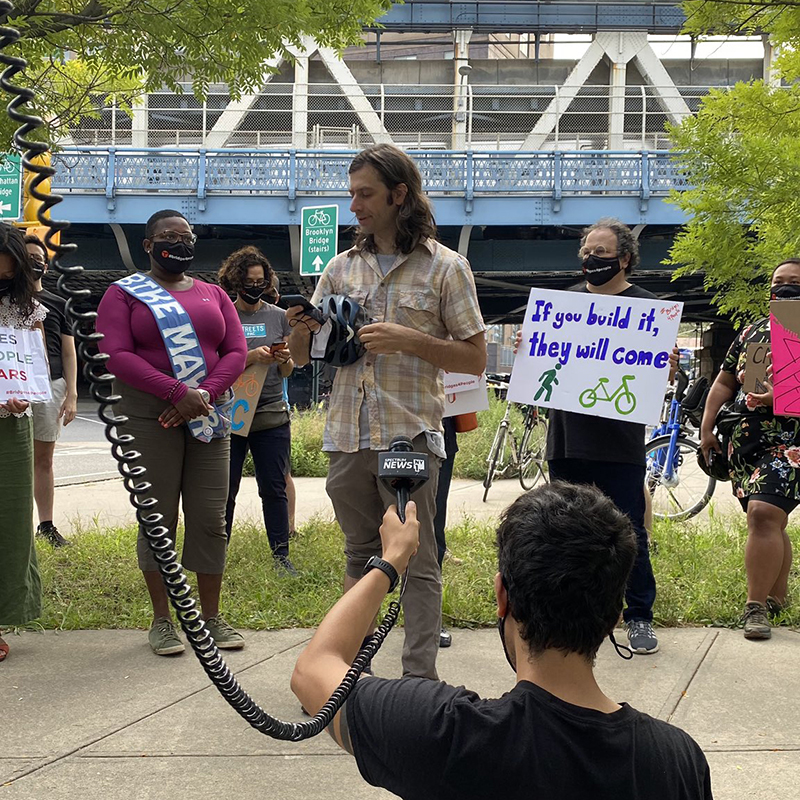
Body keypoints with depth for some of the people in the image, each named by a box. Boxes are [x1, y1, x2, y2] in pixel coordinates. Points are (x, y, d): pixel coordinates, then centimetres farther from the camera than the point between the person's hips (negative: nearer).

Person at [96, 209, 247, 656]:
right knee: (158, 518, -1)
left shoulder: (213, 294, 17)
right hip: (149, 417, -3)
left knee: (211, 518, 2)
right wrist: (177, 392, -19)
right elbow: (116, 355, -9)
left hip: (209, 414, 3)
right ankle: (162, 620, 8)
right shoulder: (124, 293, 4)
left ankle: (212, 616, 12)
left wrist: (205, 393, -11)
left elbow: (236, 352, 8)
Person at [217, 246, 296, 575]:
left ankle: (281, 556, 9)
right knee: (224, 491, 3)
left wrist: (284, 360, -11)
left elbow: (287, 371, 11)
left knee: (274, 489, 3)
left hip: (272, 415, 2)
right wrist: (251, 357, -19)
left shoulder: (278, 316, 9)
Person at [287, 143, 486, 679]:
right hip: (348, 435, 5)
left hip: (409, 435, -4)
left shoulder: (444, 267, 0)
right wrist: (301, 331, -9)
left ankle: (421, 680, 4)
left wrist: (409, 340, -16)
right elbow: (303, 358, 15)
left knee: (417, 563, -1)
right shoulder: (343, 268, 12)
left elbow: (475, 358, -3)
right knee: (360, 557, 15)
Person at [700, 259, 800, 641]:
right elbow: (724, 382, 19)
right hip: (745, 440, 6)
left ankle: (756, 607, -16)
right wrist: (706, 428, 11)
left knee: (764, 513, -19)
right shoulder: (752, 331, 18)